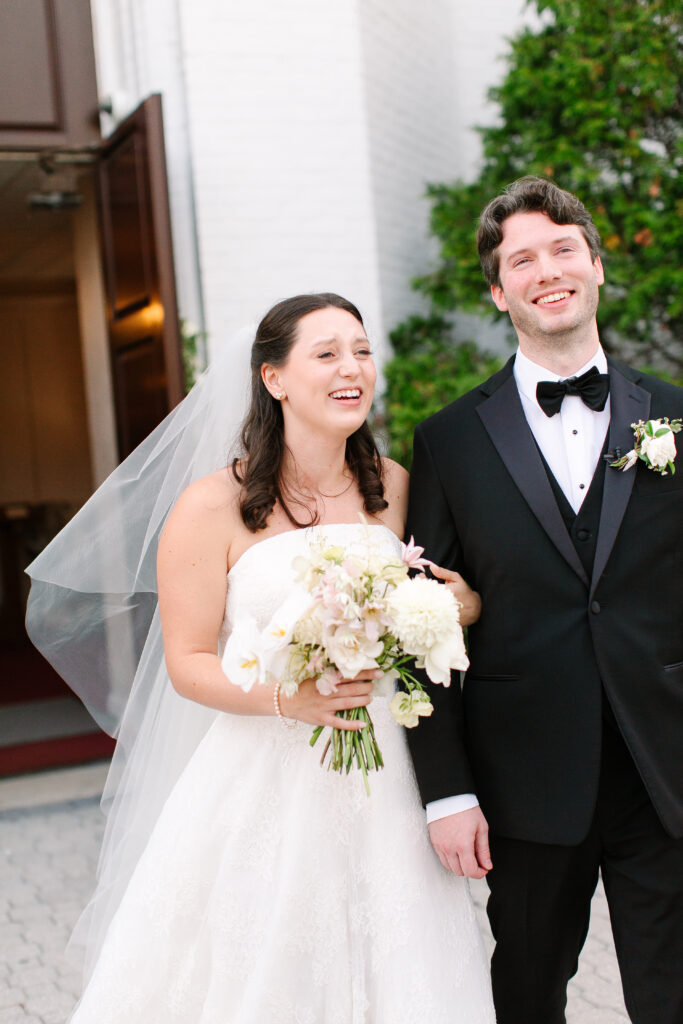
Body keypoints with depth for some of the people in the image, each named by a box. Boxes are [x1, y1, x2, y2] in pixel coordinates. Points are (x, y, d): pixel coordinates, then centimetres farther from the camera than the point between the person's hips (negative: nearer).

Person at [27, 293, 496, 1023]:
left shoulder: (395, 488, 4)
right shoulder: (212, 508, -10)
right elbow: (187, 663, -8)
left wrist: (463, 607, -5)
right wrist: (286, 696, -24)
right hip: (261, 779, -4)